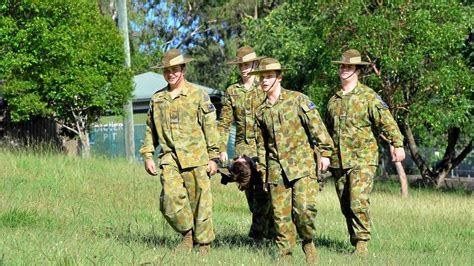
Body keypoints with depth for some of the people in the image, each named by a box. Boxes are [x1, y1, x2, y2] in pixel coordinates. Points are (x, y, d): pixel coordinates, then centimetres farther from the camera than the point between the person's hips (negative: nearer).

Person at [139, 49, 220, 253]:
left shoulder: (198, 95, 3)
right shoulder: (157, 99, 14)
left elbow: (210, 128, 2)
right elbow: (150, 130, 20)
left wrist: (213, 158, -2)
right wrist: (147, 156, 11)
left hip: (196, 158, -3)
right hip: (169, 158, 3)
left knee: (200, 202, -1)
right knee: (170, 198, -13)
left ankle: (204, 243, 12)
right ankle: (187, 234, 7)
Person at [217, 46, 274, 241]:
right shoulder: (232, 92, 11)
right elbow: (224, 123, 11)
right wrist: (222, 149, 4)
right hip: (243, 146, 3)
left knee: (263, 189, -13)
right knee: (249, 189, 0)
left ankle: (258, 231, -7)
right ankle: (270, 229, 13)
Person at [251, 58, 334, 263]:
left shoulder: (297, 99, 0)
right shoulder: (261, 111, 14)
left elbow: (316, 126, -2)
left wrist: (325, 152, -7)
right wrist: (262, 169, 18)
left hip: (302, 163, -4)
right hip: (276, 169, 4)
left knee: (304, 207, -17)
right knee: (280, 213, 1)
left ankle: (308, 242, 9)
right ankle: (285, 254, 10)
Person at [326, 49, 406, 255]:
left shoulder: (368, 96, -2)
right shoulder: (334, 100, 15)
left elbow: (386, 121, -8)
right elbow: (327, 129, 27)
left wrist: (397, 144, -19)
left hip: (363, 160, -6)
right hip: (338, 161, 6)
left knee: (358, 202, -17)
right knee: (346, 207, 8)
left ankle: (362, 244, -13)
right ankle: (355, 242, 17)